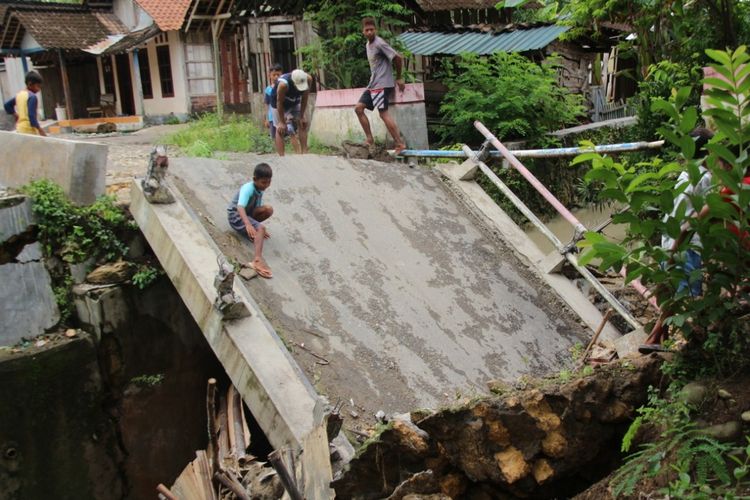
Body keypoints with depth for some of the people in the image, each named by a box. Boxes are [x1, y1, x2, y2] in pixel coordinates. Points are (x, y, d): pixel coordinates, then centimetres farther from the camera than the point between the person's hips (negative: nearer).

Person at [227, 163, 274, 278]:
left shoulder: (260, 190, 0)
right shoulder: (247, 188, -25)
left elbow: (258, 208, 9)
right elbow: (240, 207, -41)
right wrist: (248, 224, -57)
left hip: (247, 214, 8)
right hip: (236, 216, -8)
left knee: (268, 209, -15)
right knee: (260, 228, -32)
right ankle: (258, 260, -50)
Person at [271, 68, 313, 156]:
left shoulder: (308, 79, -29)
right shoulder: (283, 84, -41)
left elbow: (304, 99, -16)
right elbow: (280, 103, -28)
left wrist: (302, 117, -12)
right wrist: (282, 122, -20)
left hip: (295, 103, 5)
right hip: (280, 103, -4)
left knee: (303, 125, -2)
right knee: (280, 130, -5)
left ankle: (304, 154, 1)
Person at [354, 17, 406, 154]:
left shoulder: (380, 44, -13)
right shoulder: (368, 45, 16)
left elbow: (398, 58, -15)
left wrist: (398, 78, -7)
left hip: (382, 84, -9)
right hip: (373, 84, 9)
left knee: (384, 113, -13)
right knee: (359, 108, 5)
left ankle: (399, 144, -9)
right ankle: (369, 139, 7)